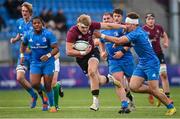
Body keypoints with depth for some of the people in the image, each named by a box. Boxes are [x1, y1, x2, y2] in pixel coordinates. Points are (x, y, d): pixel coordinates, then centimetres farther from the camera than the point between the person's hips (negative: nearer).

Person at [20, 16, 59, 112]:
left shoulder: (48, 34, -14)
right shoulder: (28, 35, -2)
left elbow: (56, 48, -15)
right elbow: (23, 44, 20)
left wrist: (48, 55, -30)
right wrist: (22, 55, 11)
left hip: (48, 62, -3)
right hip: (35, 62, 3)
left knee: (47, 86, -3)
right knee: (34, 84, -14)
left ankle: (52, 106, 14)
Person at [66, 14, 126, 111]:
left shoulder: (91, 26, -18)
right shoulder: (72, 32, -27)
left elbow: (108, 26, -7)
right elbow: (68, 52, -29)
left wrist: (123, 26, -3)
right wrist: (83, 52, -35)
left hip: (92, 52, 0)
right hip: (81, 58, 0)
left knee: (91, 71, -28)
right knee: (99, 81, -1)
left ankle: (96, 101, -20)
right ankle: (108, 78, 36)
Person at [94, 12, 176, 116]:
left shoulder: (136, 33, -21)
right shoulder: (139, 31, 8)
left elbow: (118, 40, -27)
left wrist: (102, 36, -20)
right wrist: (118, 44, 4)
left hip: (151, 63, -9)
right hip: (142, 64, 9)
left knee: (154, 90, -9)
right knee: (133, 86, -3)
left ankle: (171, 107, 8)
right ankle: (158, 92, 13)